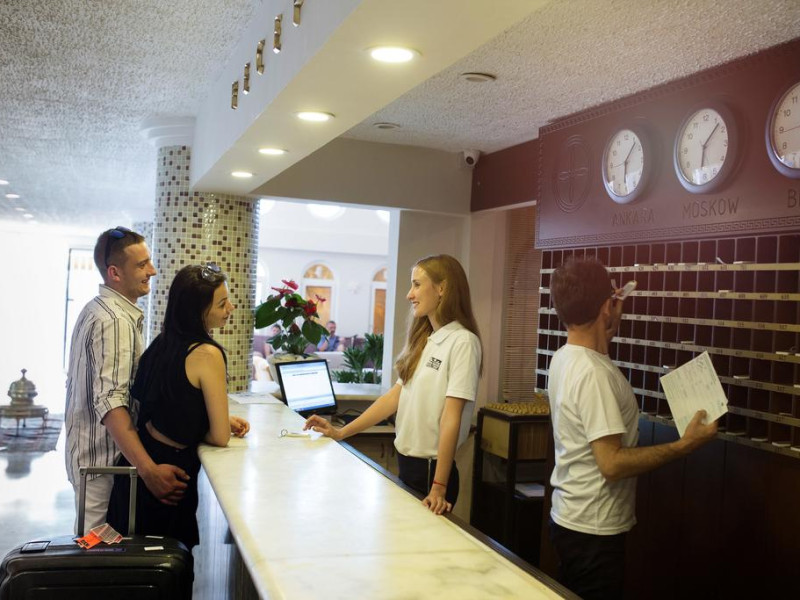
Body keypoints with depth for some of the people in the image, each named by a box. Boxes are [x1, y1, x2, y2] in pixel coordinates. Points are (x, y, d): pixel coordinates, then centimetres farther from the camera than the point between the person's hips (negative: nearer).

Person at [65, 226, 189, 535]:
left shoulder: (96, 309, 12)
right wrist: (149, 470, -38)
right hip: (105, 461, -10)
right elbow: (110, 403, -30)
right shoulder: (116, 321, -21)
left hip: (84, 450, 10)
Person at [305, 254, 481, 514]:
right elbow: (395, 396, 9)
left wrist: (439, 486, -20)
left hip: (432, 468, -7)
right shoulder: (423, 340, 9)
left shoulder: (462, 342, -15)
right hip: (405, 462, 7)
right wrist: (341, 432, 7)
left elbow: (451, 418, -19)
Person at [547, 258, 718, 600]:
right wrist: (685, 446, -21)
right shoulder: (592, 372, -26)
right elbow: (611, 463, -28)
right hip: (593, 531, -9)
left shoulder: (565, 357, 3)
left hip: (570, 518, 9)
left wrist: (612, 303, 32)